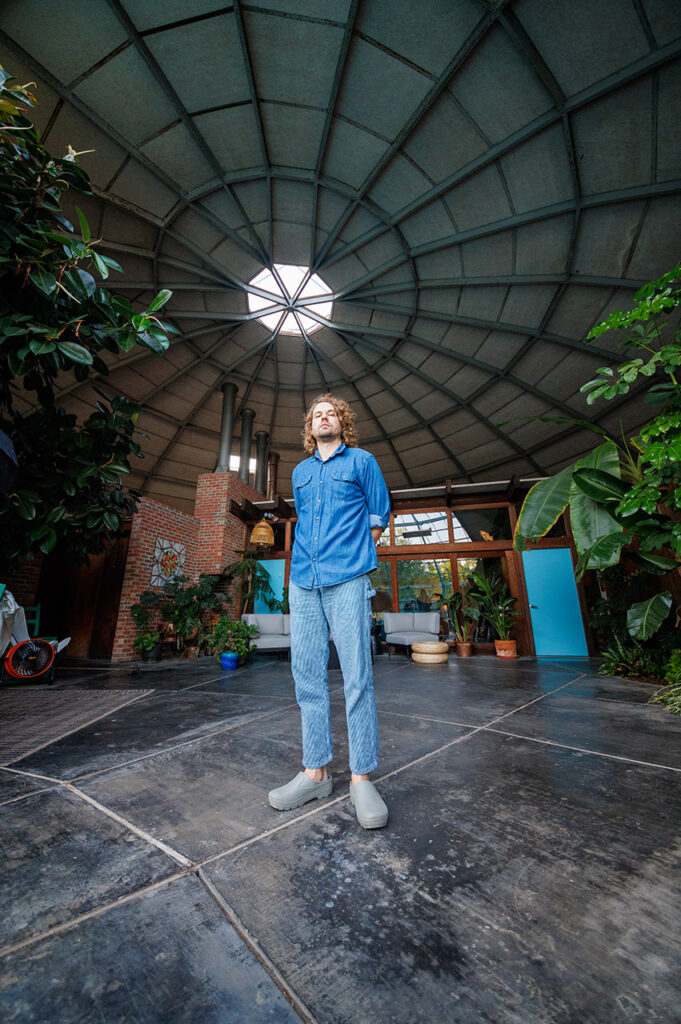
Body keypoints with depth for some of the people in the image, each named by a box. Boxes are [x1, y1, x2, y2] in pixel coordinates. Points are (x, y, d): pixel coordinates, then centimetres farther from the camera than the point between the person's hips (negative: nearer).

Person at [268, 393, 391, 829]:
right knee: (307, 675, 6)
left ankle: (362, 779, 12)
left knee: (357, 677, -3)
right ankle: (316, 772, 20)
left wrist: (353, 556, 6)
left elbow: (379, 516, 9)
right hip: (304, 581, 5)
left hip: (347, 579, -4)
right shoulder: (300, 472, 22)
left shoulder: (362, 461, 9)